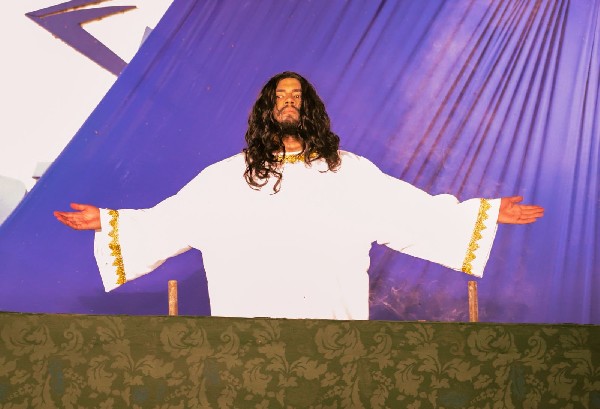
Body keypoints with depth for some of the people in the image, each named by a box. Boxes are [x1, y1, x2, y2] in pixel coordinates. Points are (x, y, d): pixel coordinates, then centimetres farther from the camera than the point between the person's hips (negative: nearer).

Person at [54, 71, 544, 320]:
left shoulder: (350, 172, 7)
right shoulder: (227, 177, 8)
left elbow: (413, 210, 4)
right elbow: (166, 220, 8)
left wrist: (487, 213, -1)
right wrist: (107, 222, 1)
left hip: (331, 316, 0)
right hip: (254, 317, 0)